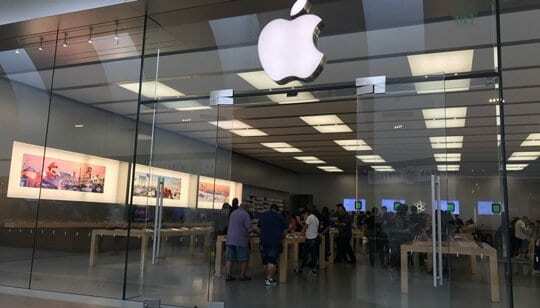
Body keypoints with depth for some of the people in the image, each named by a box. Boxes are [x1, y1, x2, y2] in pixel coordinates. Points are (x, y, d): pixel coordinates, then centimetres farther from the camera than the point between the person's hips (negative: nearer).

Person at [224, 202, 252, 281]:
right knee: (244, 259, 6)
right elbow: (249, 228, -14)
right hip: (241, 240, -6)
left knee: (229, 258, 7)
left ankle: (228, 275, 4)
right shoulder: (245, 215, -10)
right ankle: (242, 275, 11)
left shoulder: (232, 213, 13)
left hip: (230, 239, 6)